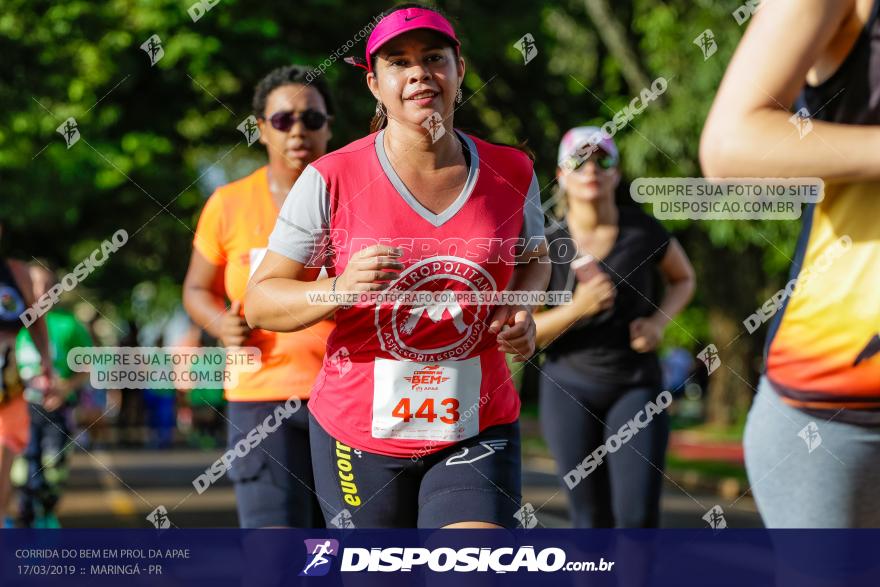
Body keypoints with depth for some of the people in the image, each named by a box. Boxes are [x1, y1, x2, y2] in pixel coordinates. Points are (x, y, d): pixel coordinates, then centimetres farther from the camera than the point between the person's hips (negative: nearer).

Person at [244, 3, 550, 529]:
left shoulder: (512, 173, 0)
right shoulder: (332, 180, -9)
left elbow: (533, 259, 21)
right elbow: (260, 302, -7)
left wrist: (521, 309, -2)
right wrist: (339, 290, -26)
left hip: (476, 431, 1)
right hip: (359, 432, -1)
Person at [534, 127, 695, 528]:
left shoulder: (643, 231, -7)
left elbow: (683, 278, 13)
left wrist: (659, 321, -7)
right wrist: (576, 309, -24)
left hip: (636, 386, 0)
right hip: (570, 389, 0)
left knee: (639, 516, -15)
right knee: (593, 519, 4)